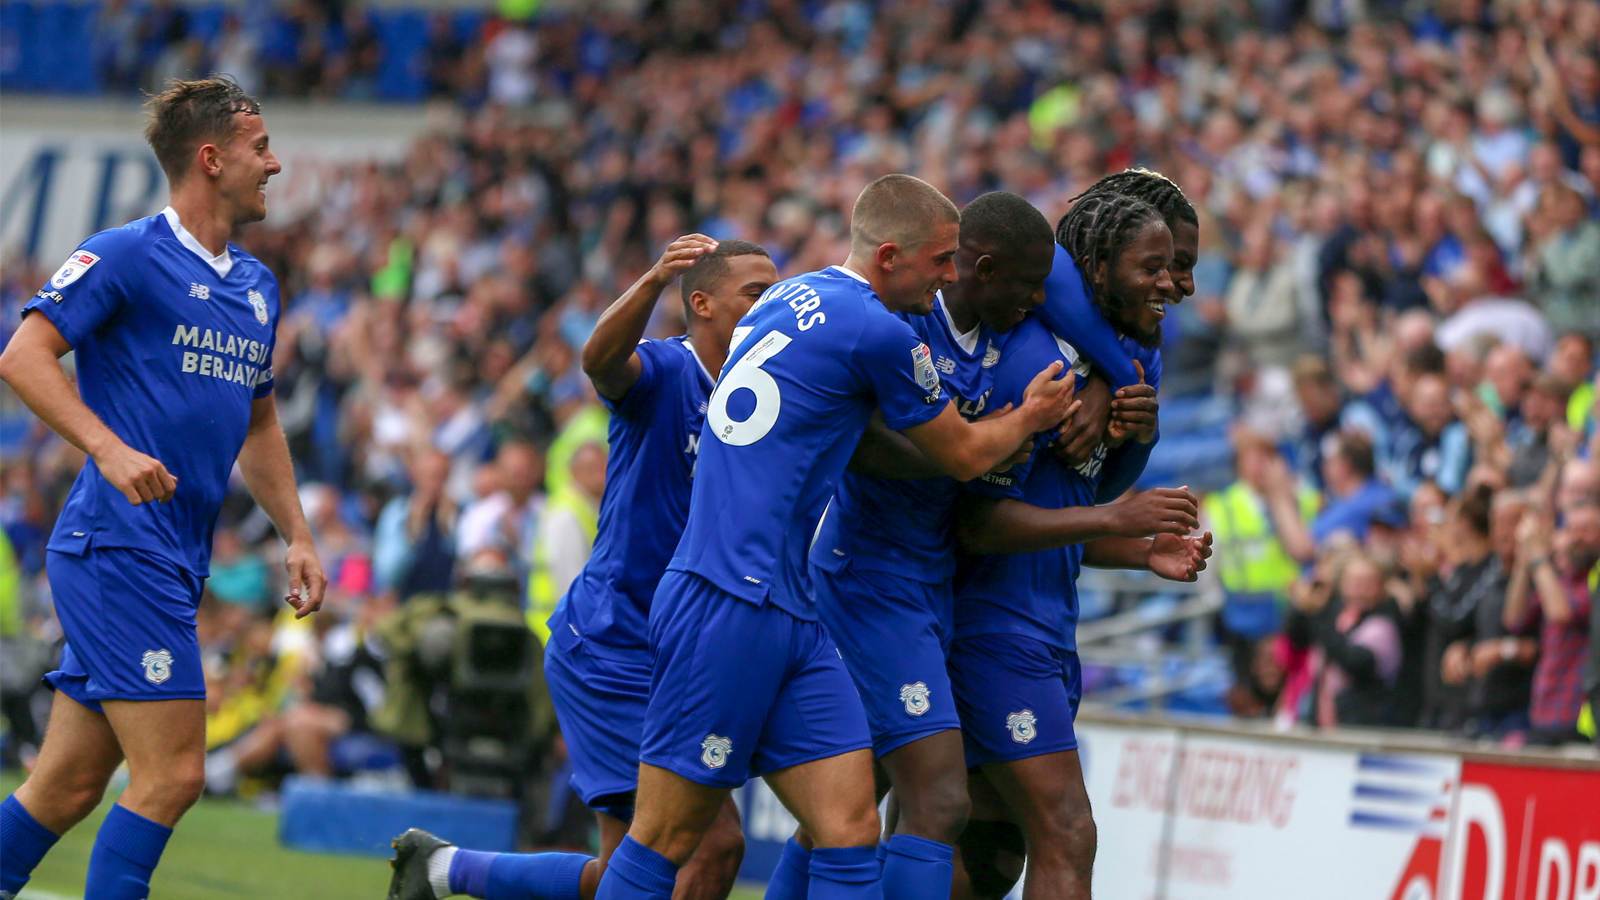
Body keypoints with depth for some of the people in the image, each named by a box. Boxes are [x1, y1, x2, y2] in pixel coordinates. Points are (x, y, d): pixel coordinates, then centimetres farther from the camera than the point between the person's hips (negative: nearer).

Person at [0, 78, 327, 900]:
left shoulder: (256, 286, 18)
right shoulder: (127, 255, -7)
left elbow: (257, 424, 29)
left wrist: (296, 536, 20)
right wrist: (110, 449, -25)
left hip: (174, 566, 8)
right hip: (118, 548, -8)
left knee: (67, 786, 8)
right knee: (171, 774, -13)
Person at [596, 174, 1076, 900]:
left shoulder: (789, 297, 18)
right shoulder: (877, 330, -9)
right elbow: (964, 457, 6)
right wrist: (1032, 416, 25)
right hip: (730, 603, -10)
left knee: (851, 828, 0)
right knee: (668, 839, -6)